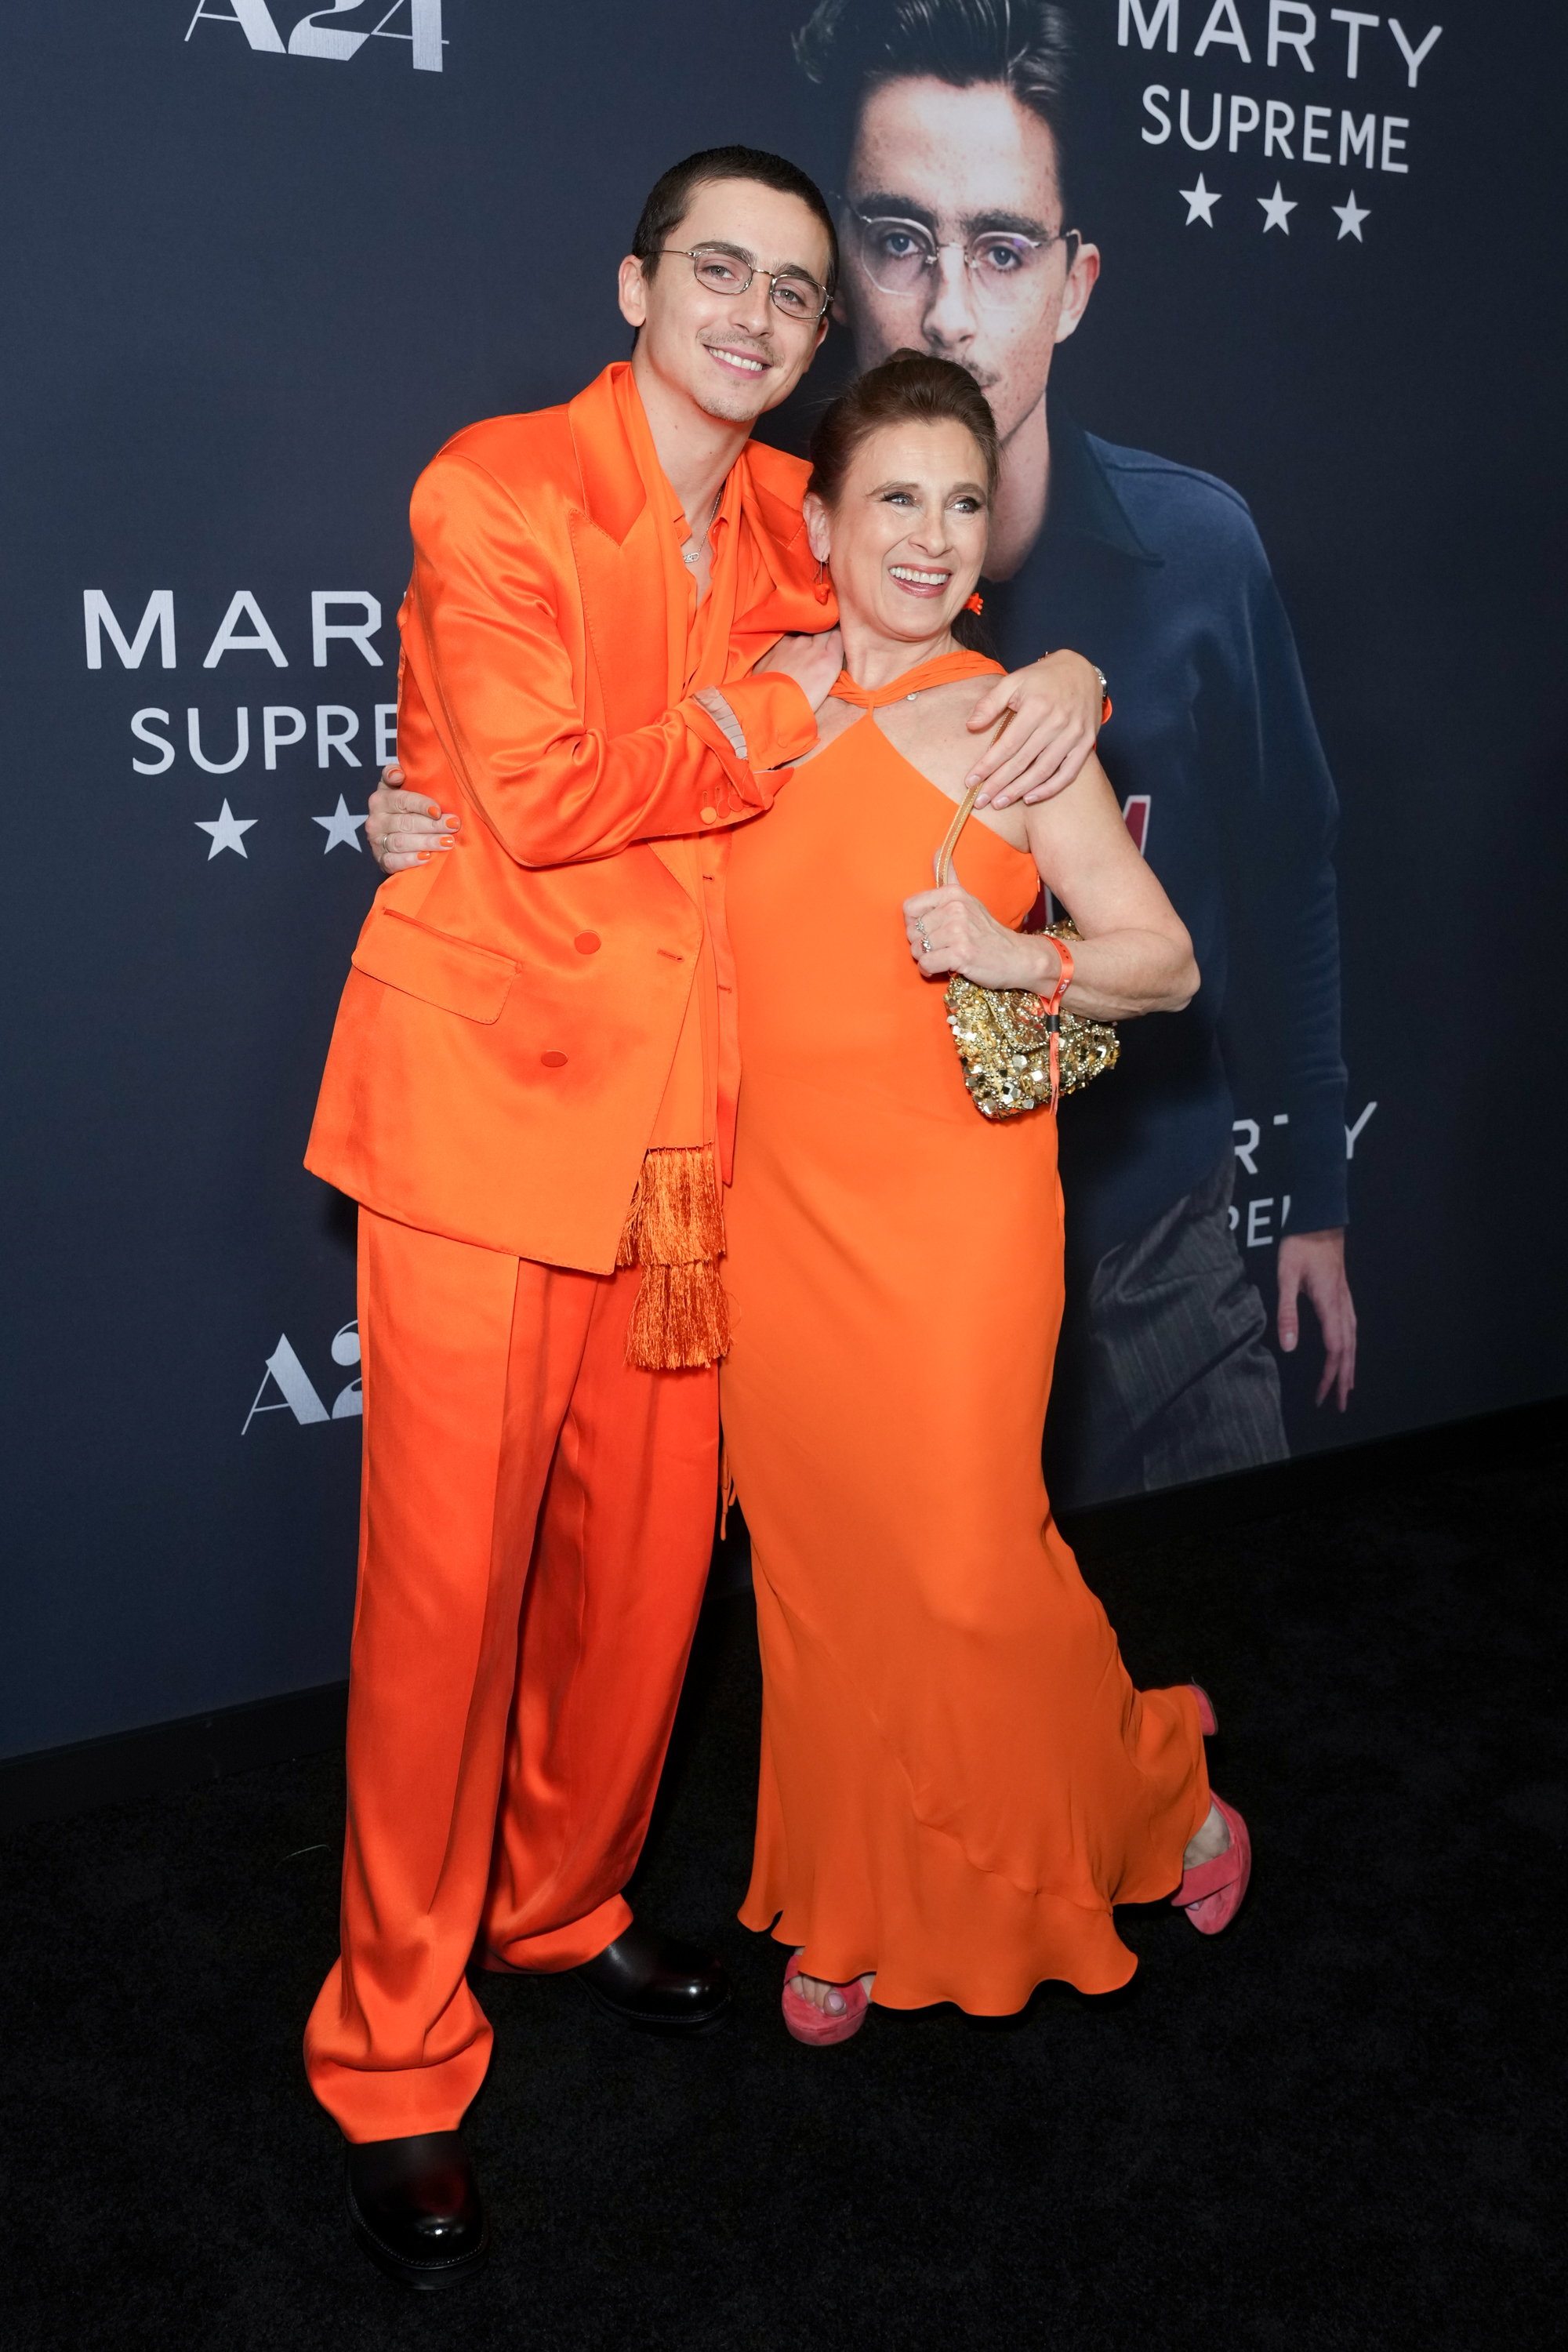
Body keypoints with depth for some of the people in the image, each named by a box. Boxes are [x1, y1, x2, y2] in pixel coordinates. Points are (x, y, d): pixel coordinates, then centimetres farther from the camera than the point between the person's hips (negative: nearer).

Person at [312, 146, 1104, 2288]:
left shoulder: (794, 518, 11)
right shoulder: (494, 488, -7)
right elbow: (539, 802, -16)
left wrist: (1059, 678, 0)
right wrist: (779, 708, -7)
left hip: (686, 1104, 6)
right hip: (491, 1083, -6)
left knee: (650, 1541, 11)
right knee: (451, 1570, -2)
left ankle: (563, 1900, 37)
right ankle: (395, 2062, 15)